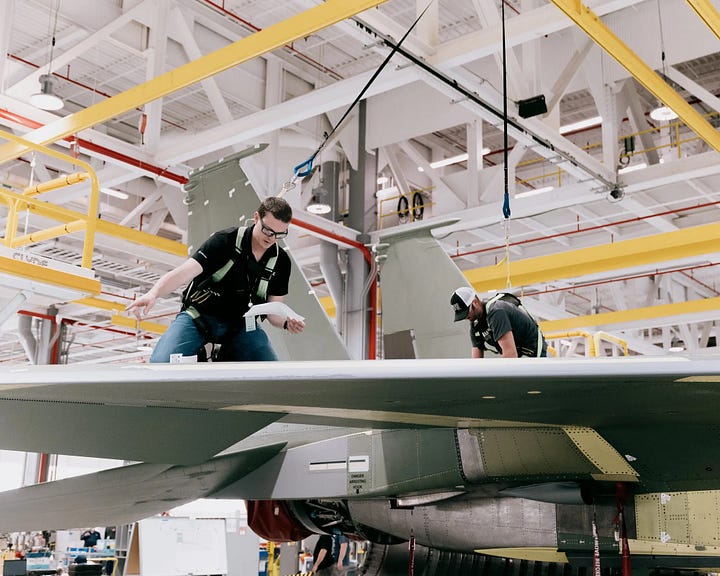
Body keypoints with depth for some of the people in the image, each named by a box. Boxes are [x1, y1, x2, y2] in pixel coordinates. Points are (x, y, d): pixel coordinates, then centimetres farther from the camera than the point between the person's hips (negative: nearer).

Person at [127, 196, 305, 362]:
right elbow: (185, 272, -26)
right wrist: (153, 293, -44)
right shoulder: (226, 241, -14)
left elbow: (273, 311, 4)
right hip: (200, 316, -4)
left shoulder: (281, 261, 0)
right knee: (160, 364, -27)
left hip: (240, 325, 4)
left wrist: (287, 322, -20)